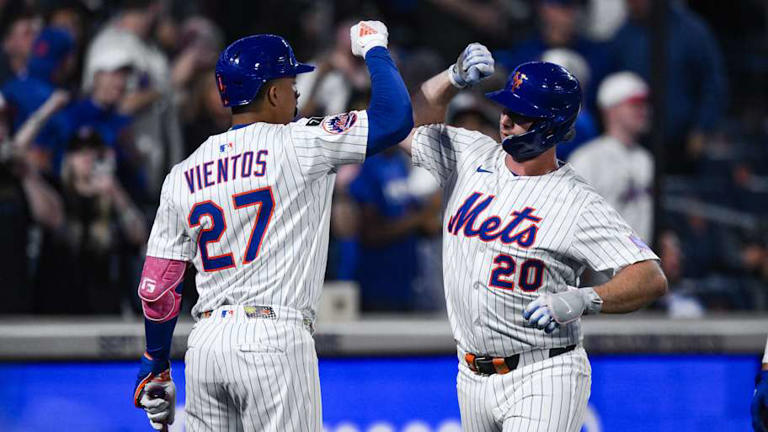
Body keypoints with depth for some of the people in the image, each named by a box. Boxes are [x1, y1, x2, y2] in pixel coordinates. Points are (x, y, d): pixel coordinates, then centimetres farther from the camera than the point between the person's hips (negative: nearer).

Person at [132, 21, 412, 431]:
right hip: (273, 341, -6)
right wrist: (374, 48, 11)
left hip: (205, 344, 6)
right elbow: (395, 117, -7)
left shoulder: (183, 175, 12)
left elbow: (156, 287, 12)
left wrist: (155, 367, 24)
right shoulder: (298, 144, -4)